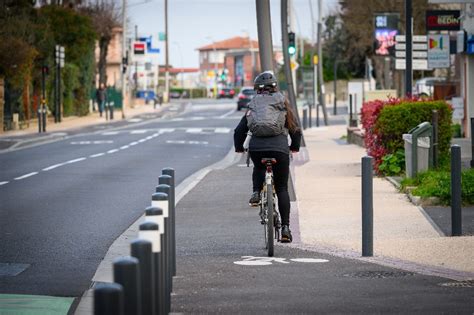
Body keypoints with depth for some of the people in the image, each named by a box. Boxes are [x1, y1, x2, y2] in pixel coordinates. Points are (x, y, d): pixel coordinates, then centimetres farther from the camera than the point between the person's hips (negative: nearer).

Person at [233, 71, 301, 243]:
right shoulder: (283, 103, 13)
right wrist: (294, 147, 34)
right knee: (282, 189, 9)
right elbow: (296, 129, 16)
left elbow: (239, 130, 17)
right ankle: (285, 227, 2)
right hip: (279, 149, -1)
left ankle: (256, 192, 11)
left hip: (256, 149, 1)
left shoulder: (253, 105, 16)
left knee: (258, 168, 37)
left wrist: (239, 147, 35)